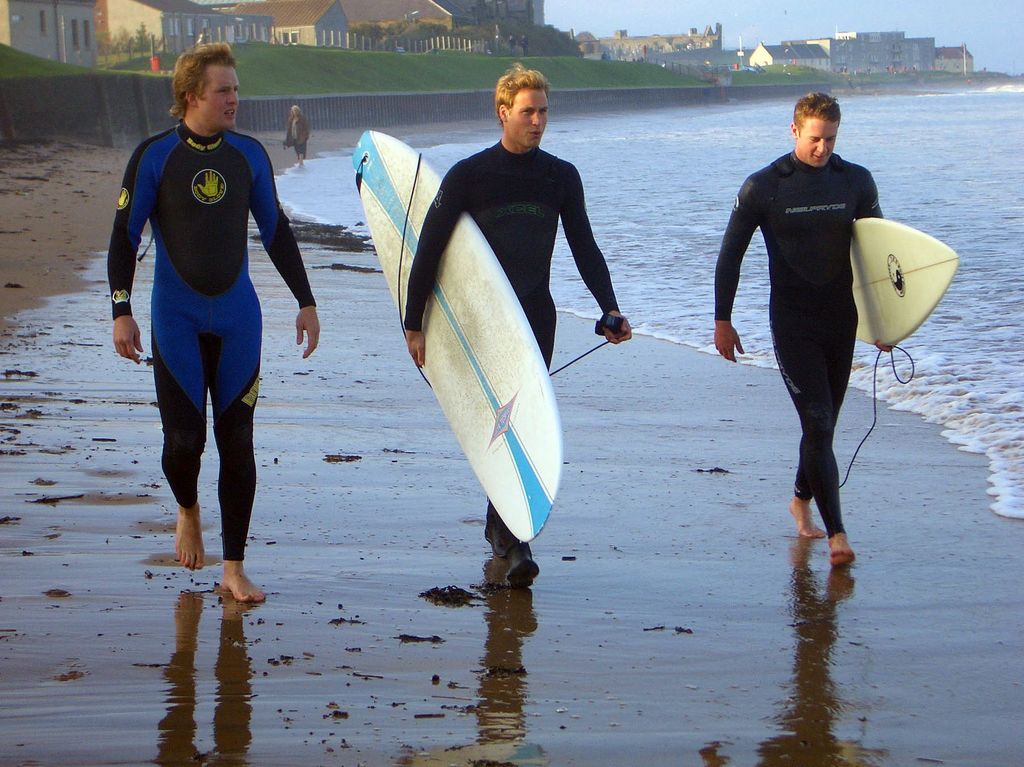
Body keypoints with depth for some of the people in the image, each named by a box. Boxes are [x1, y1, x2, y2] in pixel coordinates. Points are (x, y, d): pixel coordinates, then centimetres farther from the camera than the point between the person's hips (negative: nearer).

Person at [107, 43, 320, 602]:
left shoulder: (249, 155, 5)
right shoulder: (155, 156, -5)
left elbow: (276, 232, 13)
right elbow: (124, 236, -3)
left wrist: (305, 302, 12)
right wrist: (121, 312, -9)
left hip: (238, 319, 3)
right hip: (176, 319, -3)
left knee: (238, 443, 1)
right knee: (184, 439, -6)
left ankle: (234, 569, 9)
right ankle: (187, 512, 29)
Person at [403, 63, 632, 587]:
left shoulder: (561, 177, 8)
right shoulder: (467, 176, -2)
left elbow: (584, 248, 12)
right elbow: (429, 250, -2)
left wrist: (609, 309, 1)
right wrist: (413, 322, -4)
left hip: (537, 318, 3)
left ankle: (501, 525, 9)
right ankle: (512, 541, -13)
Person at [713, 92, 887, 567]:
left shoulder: (857, 182, 3)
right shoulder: (763, 187, -6)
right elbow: (730, 255, 1)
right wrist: (722, 320, 0)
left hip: (842, 320, 4)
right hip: (792, 323, -4)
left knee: (824, 424, 14)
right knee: (818, 424, -13)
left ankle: (801, 500, 38)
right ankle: (836, 532, -16)